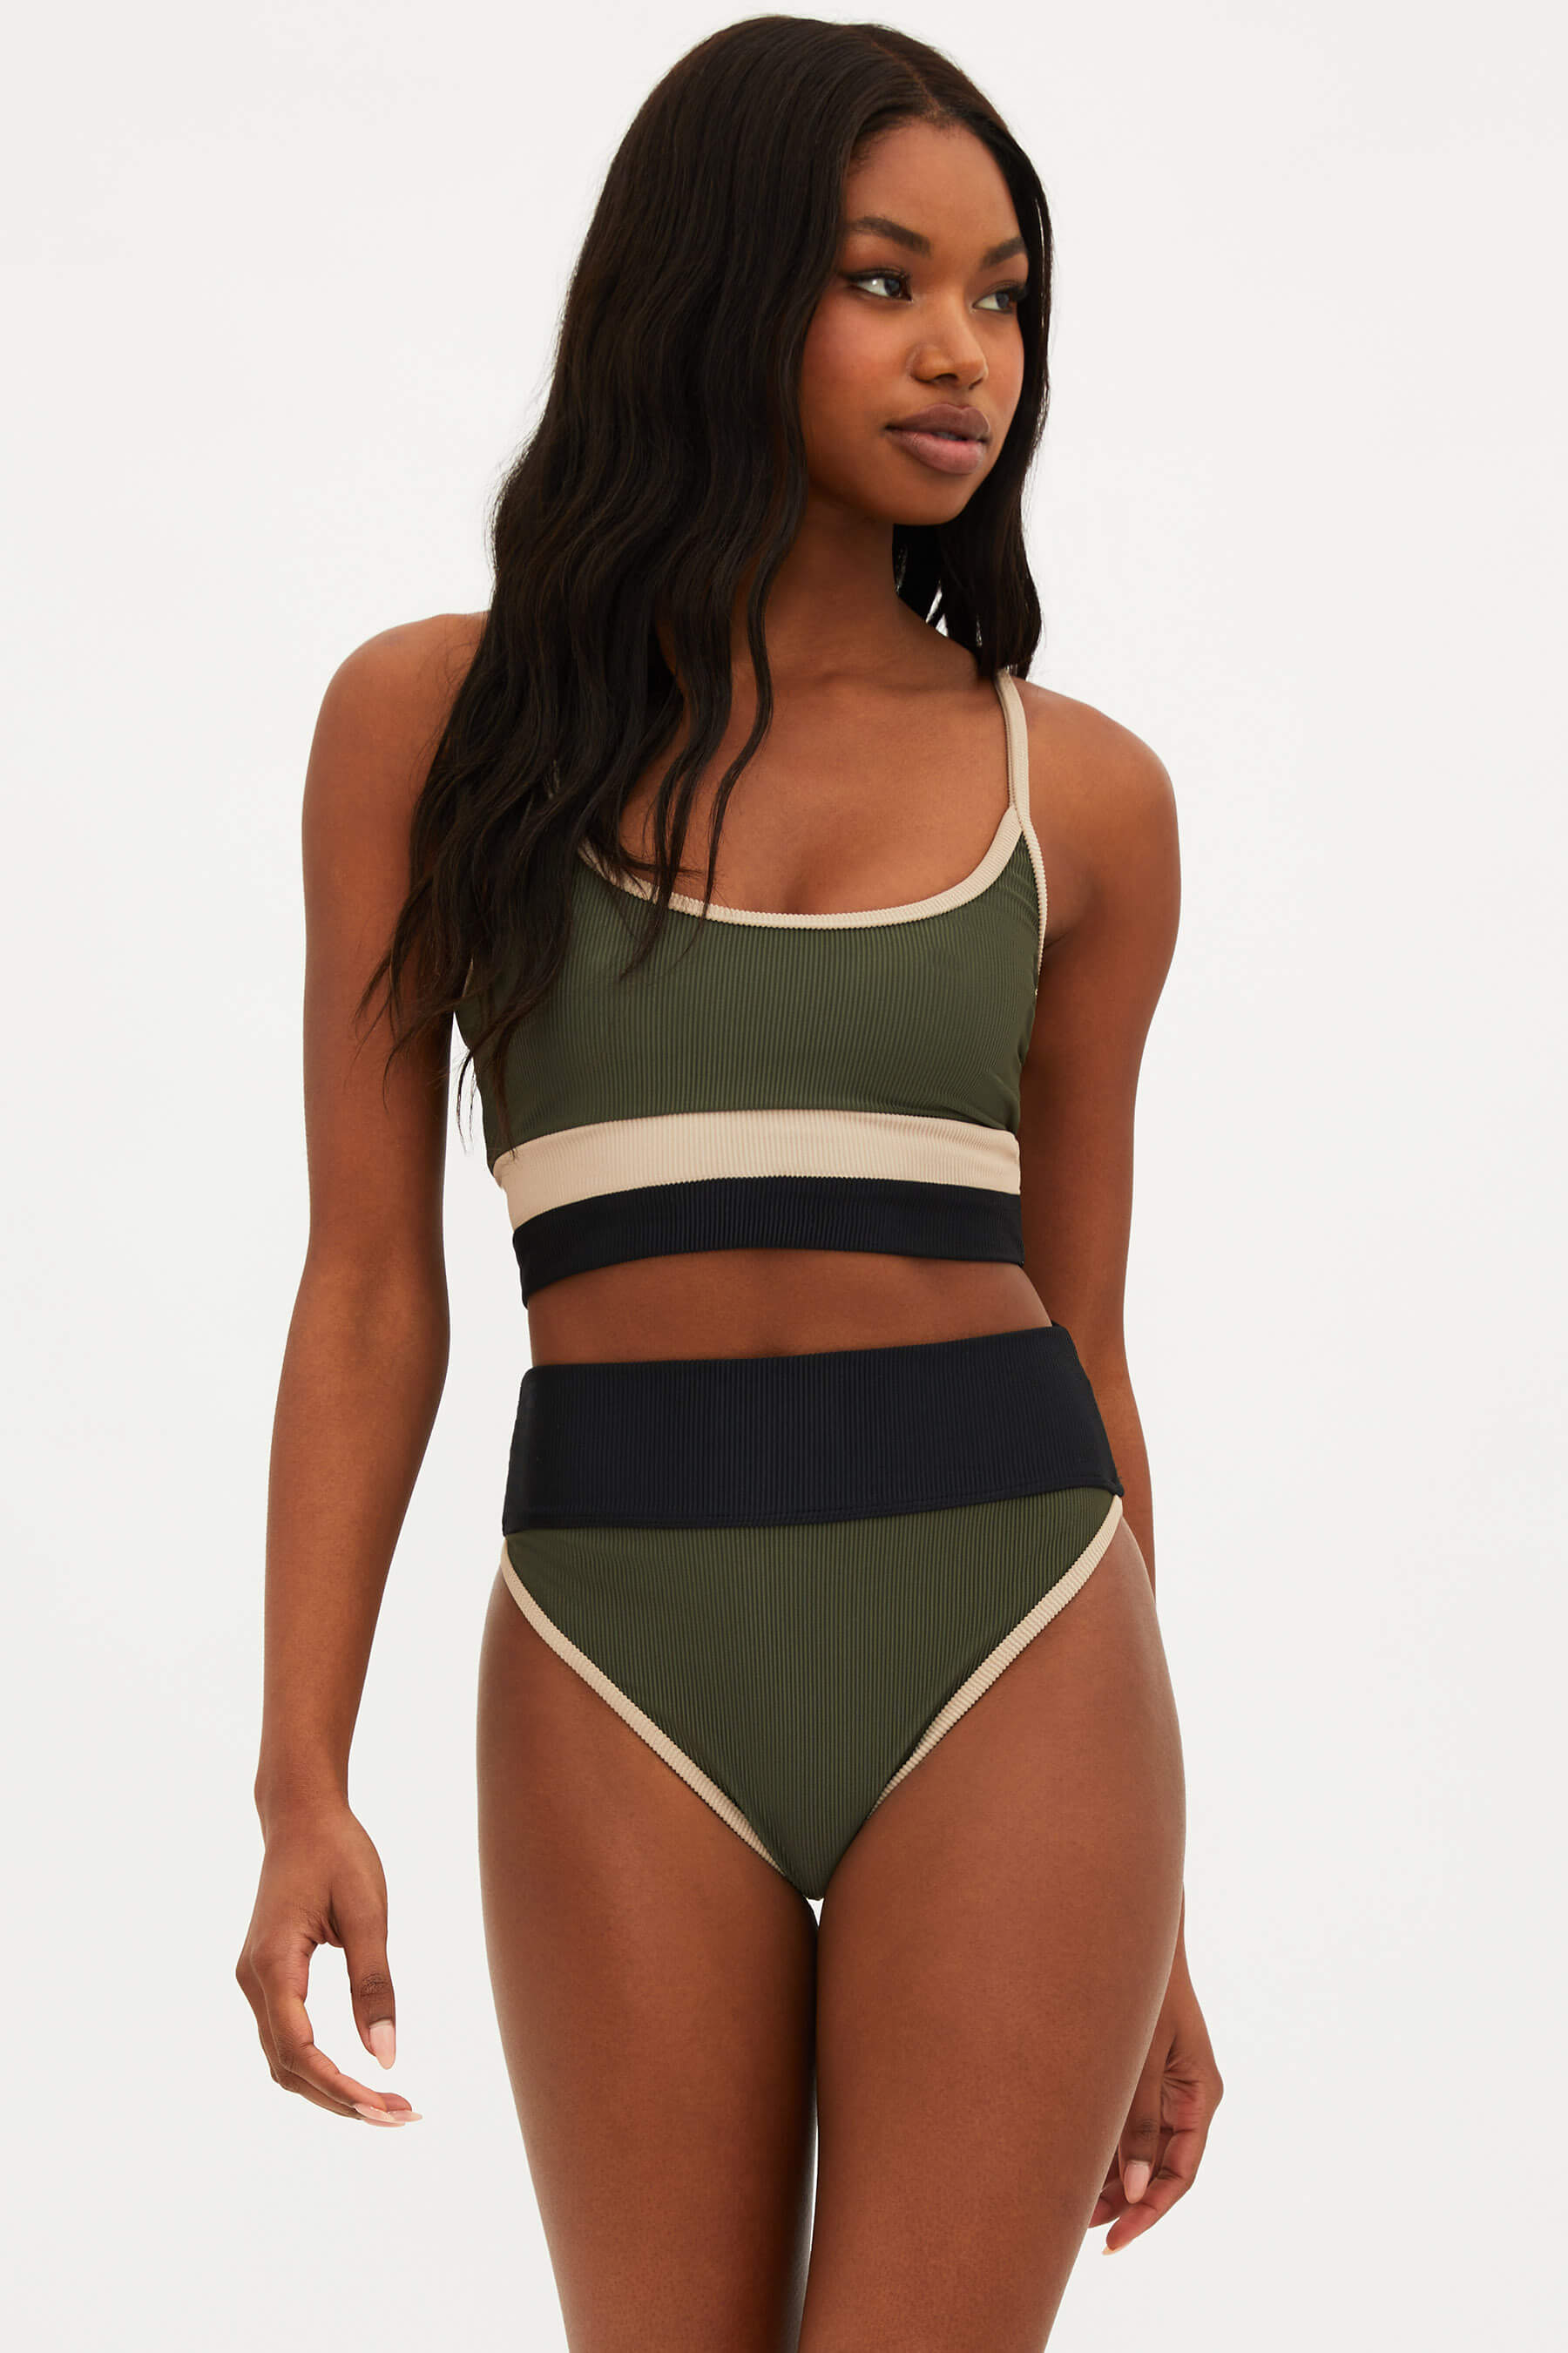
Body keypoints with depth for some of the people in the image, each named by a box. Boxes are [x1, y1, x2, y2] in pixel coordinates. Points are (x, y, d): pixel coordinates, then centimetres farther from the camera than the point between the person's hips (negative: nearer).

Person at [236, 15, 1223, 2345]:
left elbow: (1084, 1327, 10)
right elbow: (370, 1282, 3)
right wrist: (303, 1781, -6)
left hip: (1007, 1640, 0)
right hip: (627, 1652, 0)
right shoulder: (439, 717, 3)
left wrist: (1152, 1914, 11)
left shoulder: (1078, 794, 6)